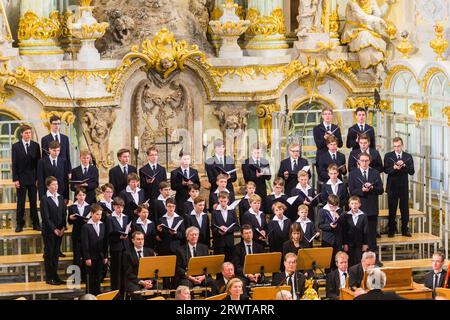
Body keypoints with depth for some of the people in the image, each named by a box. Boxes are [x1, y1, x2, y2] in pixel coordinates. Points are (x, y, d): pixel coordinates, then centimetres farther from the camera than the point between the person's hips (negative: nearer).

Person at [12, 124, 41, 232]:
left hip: (33, 178, 1)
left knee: (34, 202, 6)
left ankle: (35, 223, 11)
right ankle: (19, 224, 9)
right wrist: (15, 179, -8)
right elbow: (14, 164, -2)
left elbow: (38, 162, 5)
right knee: (21, 202, 3)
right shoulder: (15, 146, -1)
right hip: (21, 178, -1)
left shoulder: (35, 145, 4)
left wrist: (38, 178, -1)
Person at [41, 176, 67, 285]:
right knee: (49, 254, 2)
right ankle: (49, 277, 7)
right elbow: (45, 217, -12)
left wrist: (63, 228, -3)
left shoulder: (60, 198, 8)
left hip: (59, 230, 5)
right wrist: (54, 229, -13)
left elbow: (64, 214, 9)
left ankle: (55, 276, 17)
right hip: (49, 231, -5)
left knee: (56, 254, 10)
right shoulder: (44, 199, -10)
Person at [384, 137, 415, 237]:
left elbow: (412, 172, -1)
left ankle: (405, 229, 13)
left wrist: (404, 165, -16)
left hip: (404, 187, 1)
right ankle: (391, 230, 10)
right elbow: (386, 170, -6)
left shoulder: (408, 157, 6)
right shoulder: (388, 156, 3)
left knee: (405, 209, 4)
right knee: (392, 209, 3)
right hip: (392, 186, -1)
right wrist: (394, 168, -24)